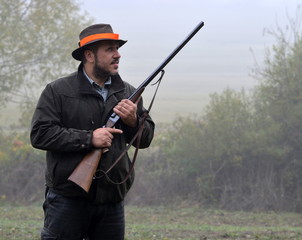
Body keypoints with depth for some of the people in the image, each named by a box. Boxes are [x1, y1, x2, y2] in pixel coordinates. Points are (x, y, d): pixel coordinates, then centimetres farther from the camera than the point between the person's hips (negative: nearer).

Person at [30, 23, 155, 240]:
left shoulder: (128, 93, 11)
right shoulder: (58, 91, -3)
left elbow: (146, 139, 13)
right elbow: (40, 134, -12)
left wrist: (133, 121, -9)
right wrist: (88, 138, -17)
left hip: (113, 202, 5)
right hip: (67, 201, -4)